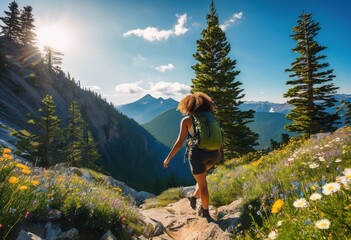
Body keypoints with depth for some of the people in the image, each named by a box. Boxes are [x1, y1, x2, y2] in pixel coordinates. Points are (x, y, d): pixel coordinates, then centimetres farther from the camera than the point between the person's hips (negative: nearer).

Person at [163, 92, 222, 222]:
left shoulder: (186, 120, -6)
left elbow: (180, 142, -9)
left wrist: (168, 158, 0)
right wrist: (218, 153, 27)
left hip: (197, 155, -4)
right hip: (213, 154, 5)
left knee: (203, 185, 11)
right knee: (201, 175, 33)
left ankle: (206, 213, 27)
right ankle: (194, 197, 39)